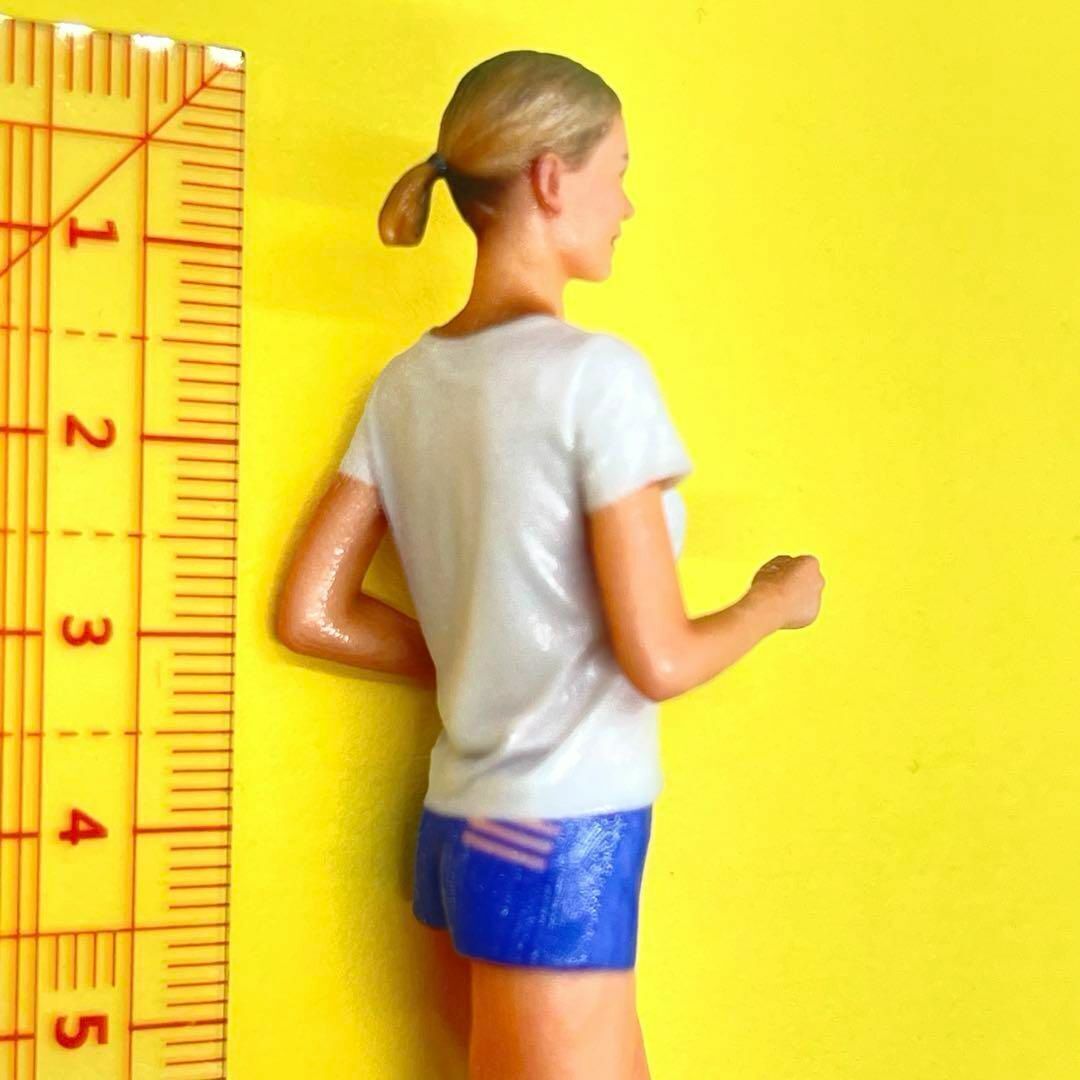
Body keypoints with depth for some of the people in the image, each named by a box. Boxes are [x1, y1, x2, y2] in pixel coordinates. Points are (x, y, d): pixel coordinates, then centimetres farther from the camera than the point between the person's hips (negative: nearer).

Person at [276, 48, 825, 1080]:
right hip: (561, 845, -7)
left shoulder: (408, 381, 4)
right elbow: (659, 660, -16)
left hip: (459, 829, 7)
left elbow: (310, 614, 5)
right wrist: (777, 600, 2)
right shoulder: (596, 373, -17)